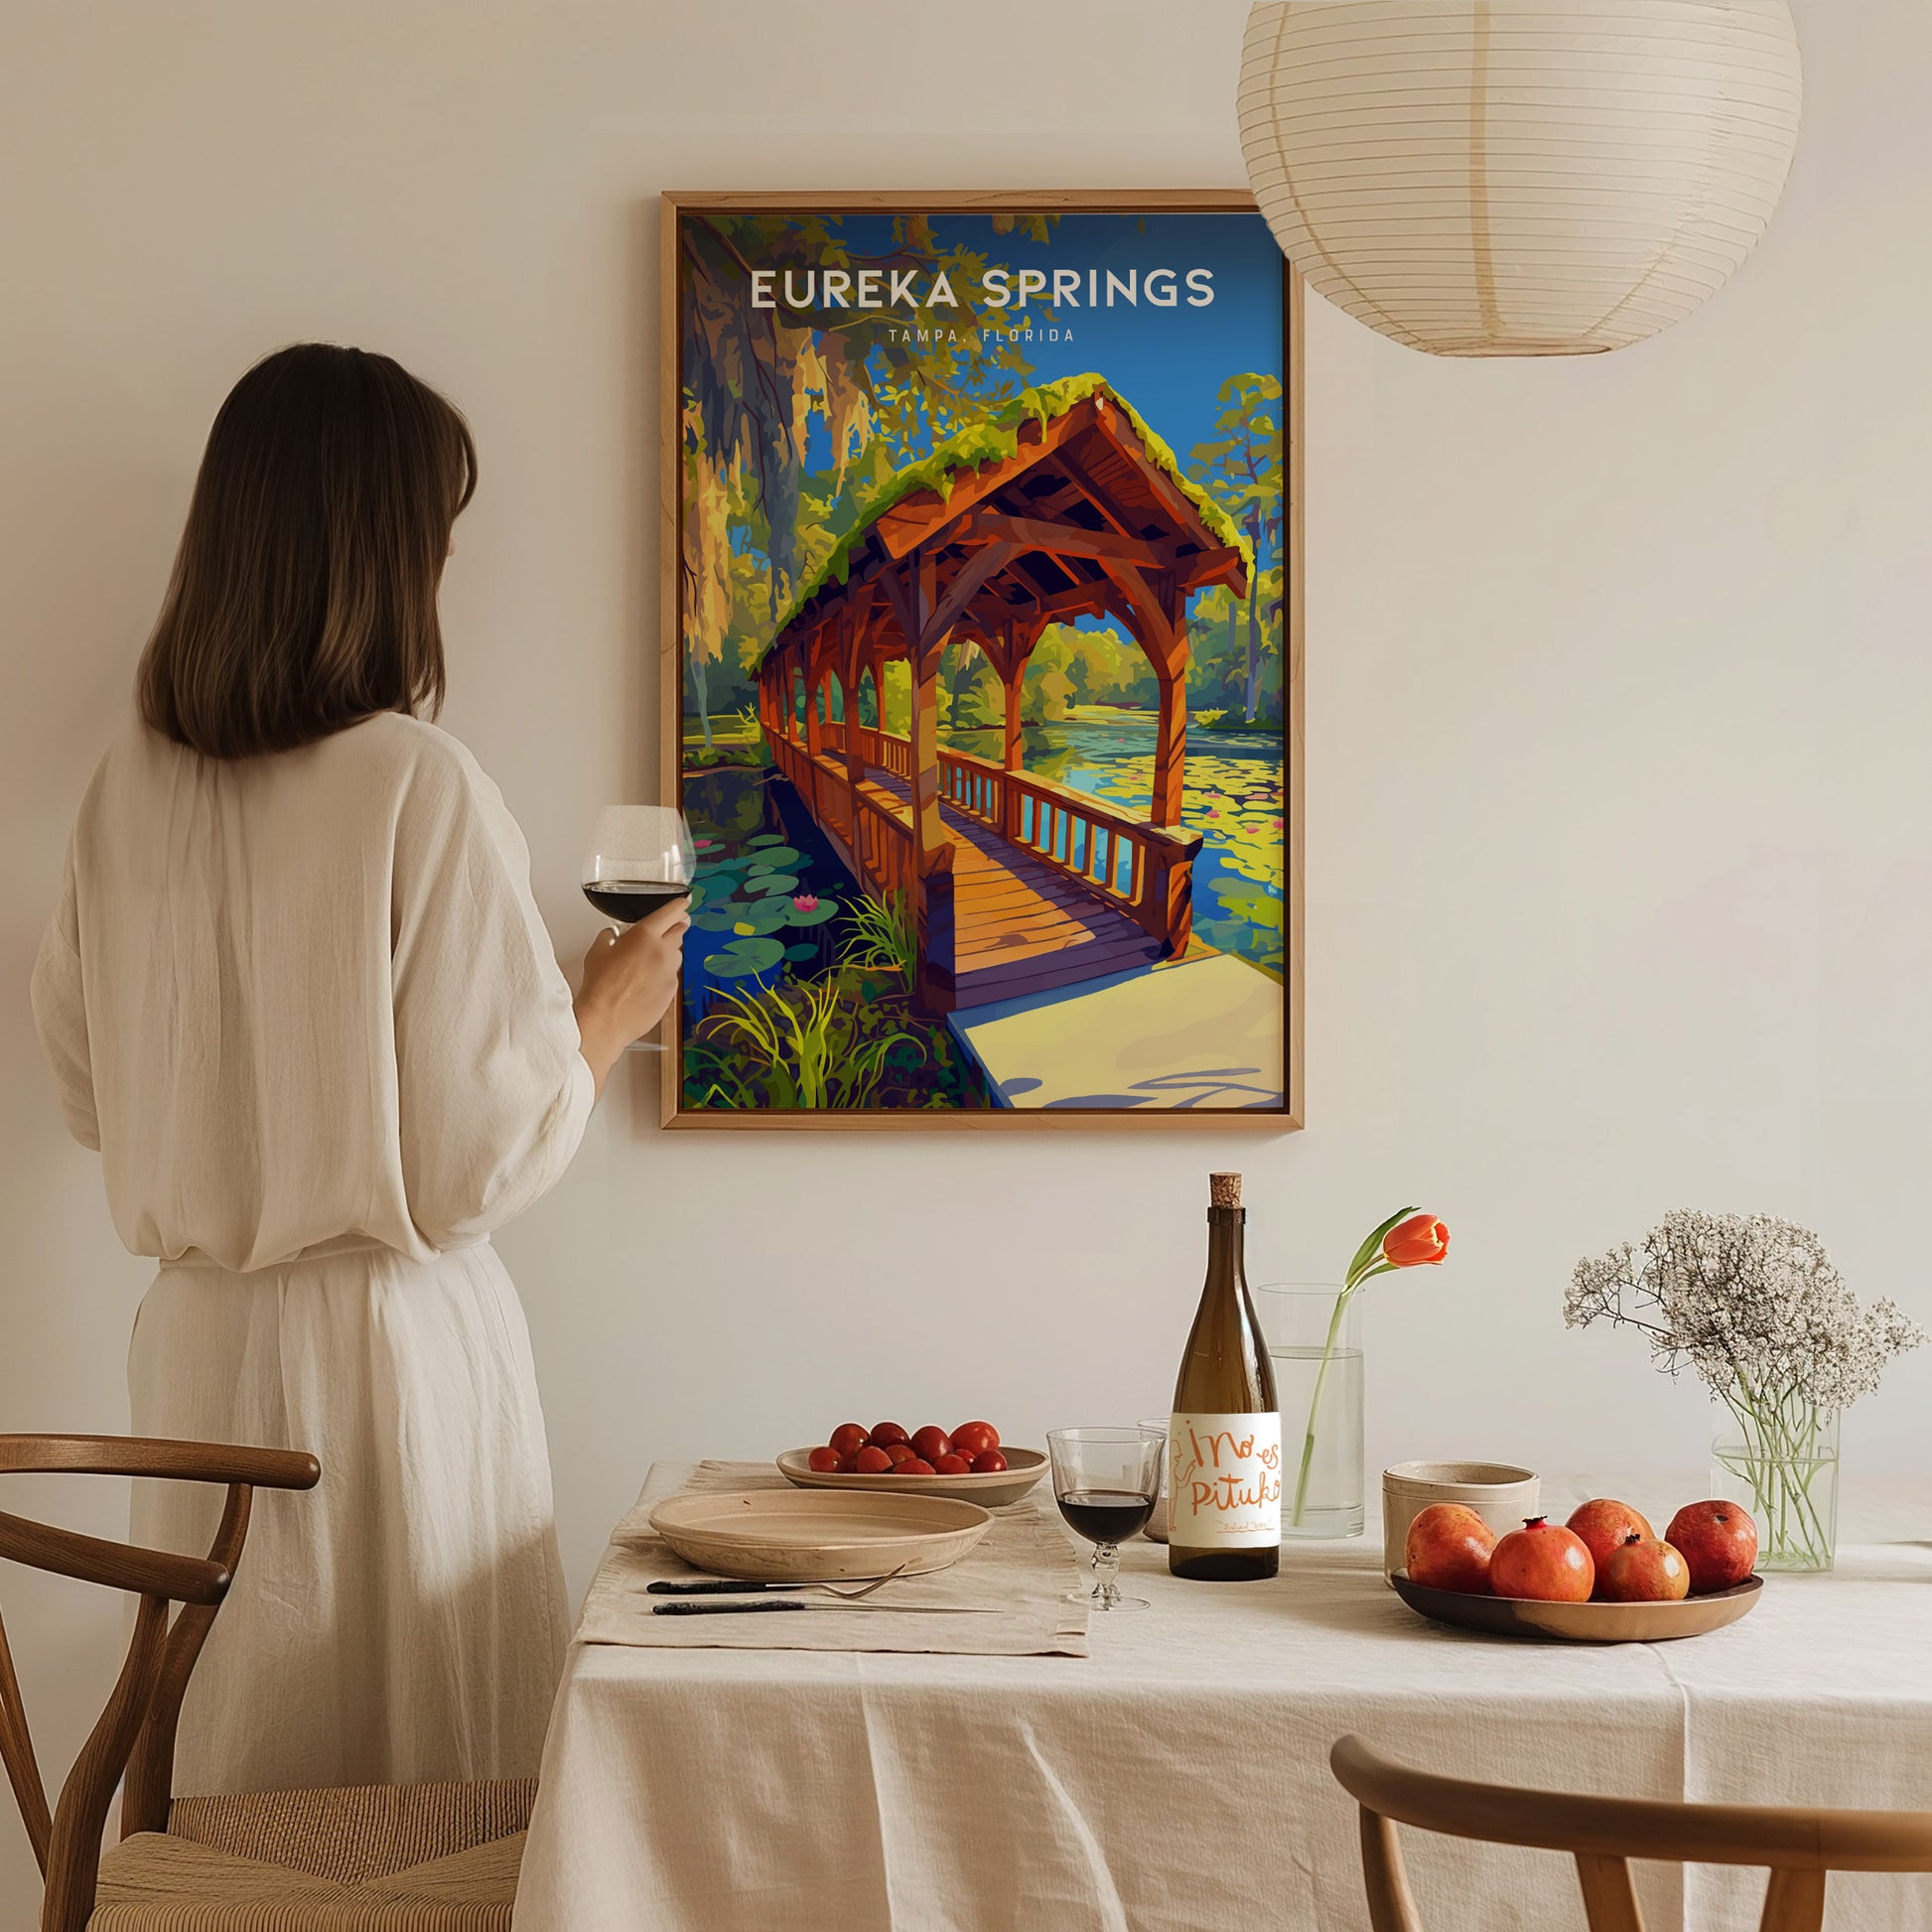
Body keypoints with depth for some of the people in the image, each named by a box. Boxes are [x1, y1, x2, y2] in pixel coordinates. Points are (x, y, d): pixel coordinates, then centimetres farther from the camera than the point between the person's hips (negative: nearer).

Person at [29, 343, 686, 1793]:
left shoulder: (133, 784, 0)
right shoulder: (421, 787, -17)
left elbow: (90, 1093, 11)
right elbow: (484, 1157, -14)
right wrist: (608, 1016, 2)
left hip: (196, 1342, 6)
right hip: (390, 1343, -5)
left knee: (234, 1775, 16)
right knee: (432, 1809, 7)